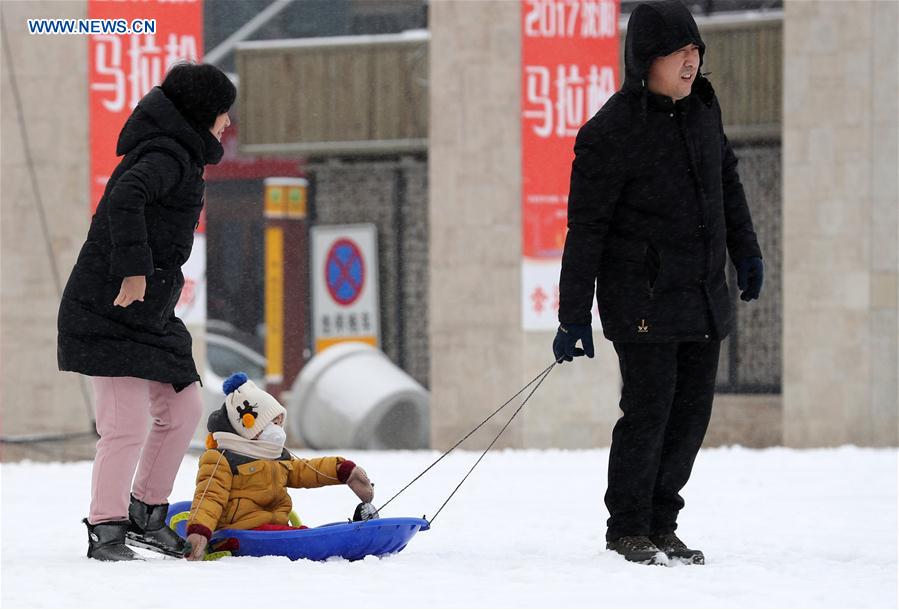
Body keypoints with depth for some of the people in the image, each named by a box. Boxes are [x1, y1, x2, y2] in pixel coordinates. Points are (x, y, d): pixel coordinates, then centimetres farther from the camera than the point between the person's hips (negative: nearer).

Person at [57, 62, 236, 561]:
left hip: (148, 313, 10)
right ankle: (106, 531, -8)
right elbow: (124, 198, -33)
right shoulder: (167, 156, -15)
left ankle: (145, 514, 23)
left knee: (182, 408, 13)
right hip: (111, 311, -10)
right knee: (128, 423, -12)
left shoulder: (179, 155, 17)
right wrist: (134, 269, -36)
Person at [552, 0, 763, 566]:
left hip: (705, 295, 7)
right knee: (650, 408, -7)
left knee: (692, 411, 8)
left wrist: (746, 250, 22)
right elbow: (586, 228, -12)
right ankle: (628, 529, 7)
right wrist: (574, 315, -12)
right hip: (643, 298, -7)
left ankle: (661, 523, 18)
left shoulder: (703, 107, 6)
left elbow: (727, 178, 24)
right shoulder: (611, 132, -15)